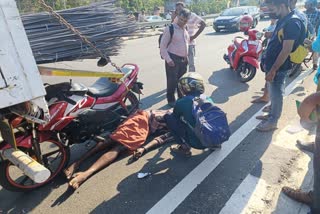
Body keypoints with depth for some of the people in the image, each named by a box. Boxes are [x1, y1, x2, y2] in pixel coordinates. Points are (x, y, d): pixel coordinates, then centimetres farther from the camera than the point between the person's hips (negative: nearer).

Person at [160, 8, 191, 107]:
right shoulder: (170, 28, -12)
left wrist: (186, 56, 16)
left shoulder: (185, 29, 10)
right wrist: (168, 59, -19)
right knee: (172, 80, -1)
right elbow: (162, 46, -13)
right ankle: (171, 100, 16)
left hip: (183, 59, 7)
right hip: (173, 58, -7)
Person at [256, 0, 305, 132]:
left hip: (279, 67, -9)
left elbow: (286, 50, -24)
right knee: (273, 92, 20)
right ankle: (272, 114, 36)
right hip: (272, 63, 9)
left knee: (276, 94, 4)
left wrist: (273, 70, -23)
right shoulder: (282, 20, 8)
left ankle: (273, 121, 18)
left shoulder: (292, 23, -21)